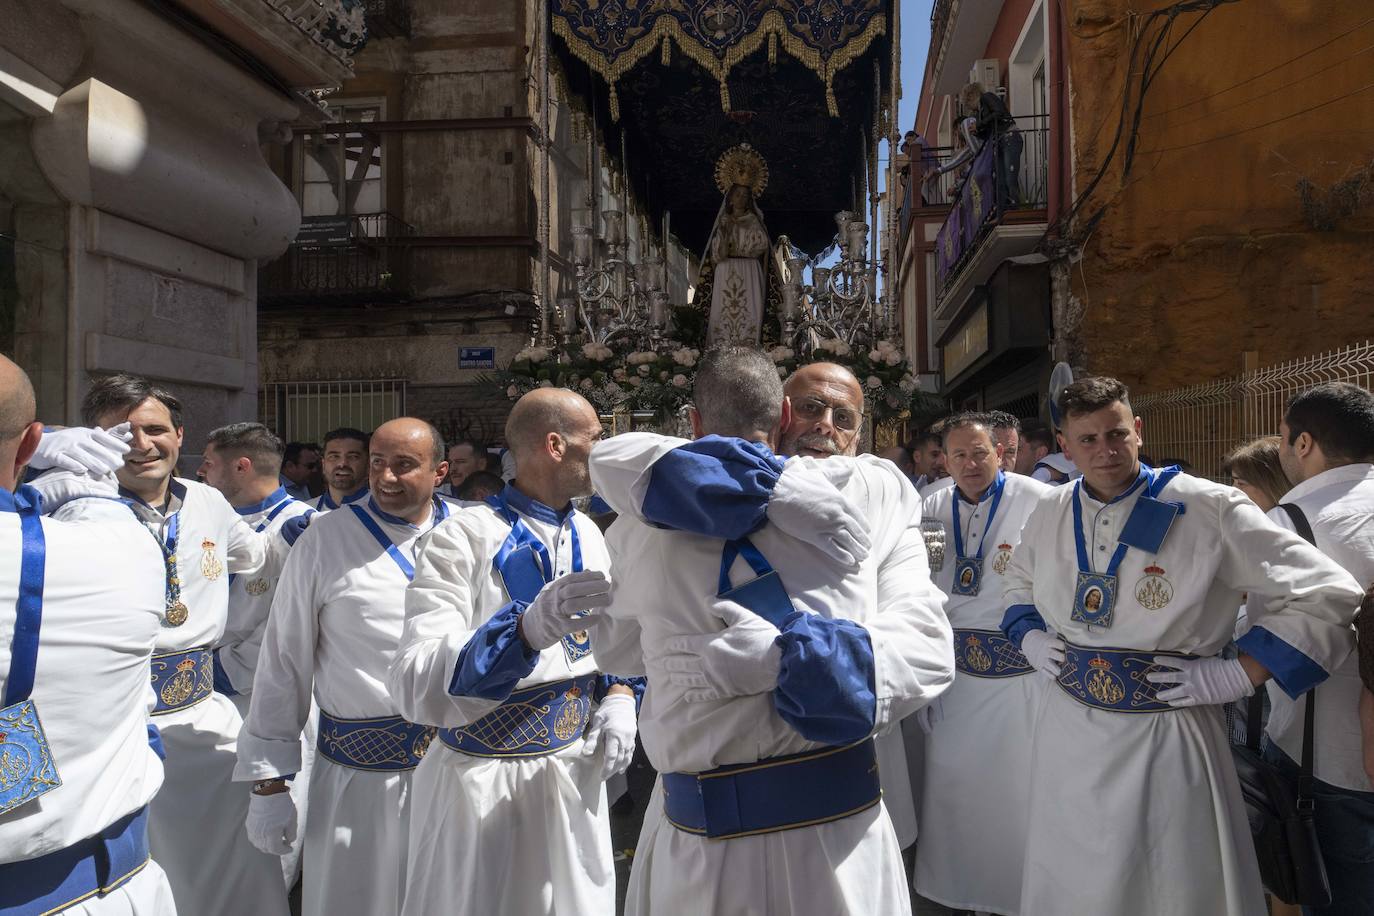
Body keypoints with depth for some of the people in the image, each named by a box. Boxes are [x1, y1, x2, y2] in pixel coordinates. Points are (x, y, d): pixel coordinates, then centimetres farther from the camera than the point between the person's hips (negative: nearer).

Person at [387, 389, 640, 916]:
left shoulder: (589, 535, 2)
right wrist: (527, 629, -43)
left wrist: (619, 696, -4)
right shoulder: (462, 537, -19)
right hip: (483, 782, -6)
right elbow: (414, 690, -28)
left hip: (575, 772, 6)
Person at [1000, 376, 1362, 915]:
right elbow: (1018, 585, 23)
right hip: (1067, 732, 4)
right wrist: (1028, 637, 4)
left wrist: (1238, 675, -13)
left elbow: (1328, 593, -9)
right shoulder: (1049, 514, 3)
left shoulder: (1210, 509, -12)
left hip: (1166, 736, -4)